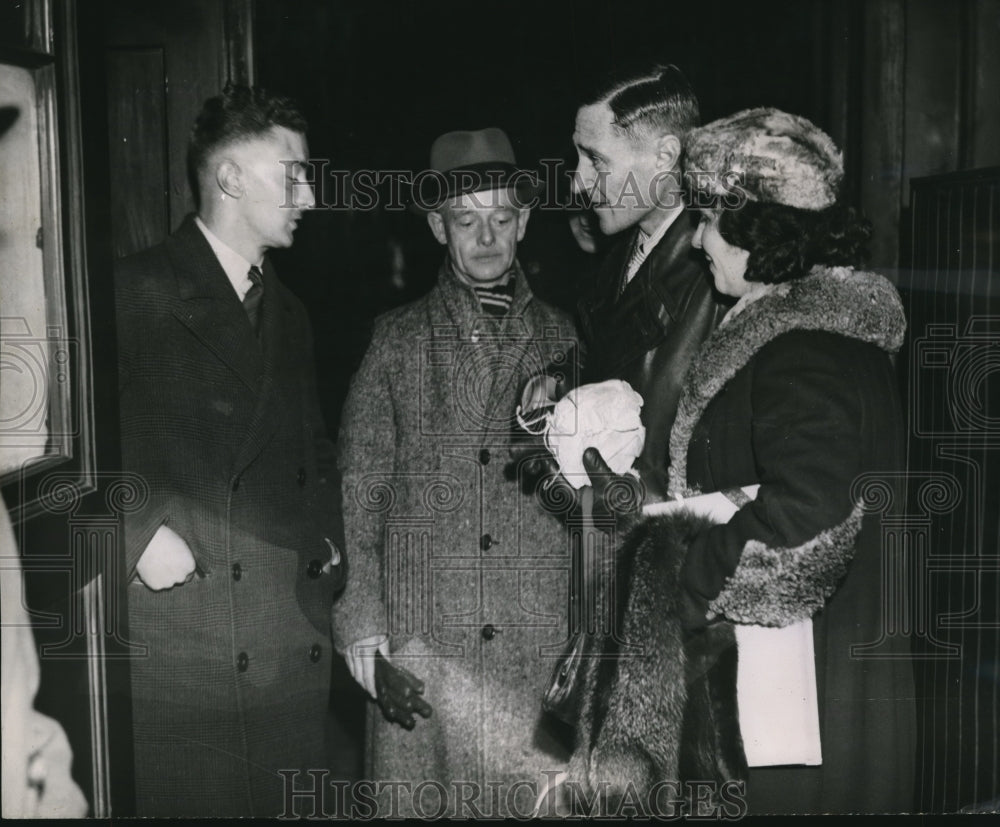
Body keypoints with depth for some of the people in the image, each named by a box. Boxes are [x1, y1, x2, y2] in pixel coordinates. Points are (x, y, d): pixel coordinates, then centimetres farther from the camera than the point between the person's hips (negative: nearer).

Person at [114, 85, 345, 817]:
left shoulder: (289, 315, 19)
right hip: (173, 640, -6)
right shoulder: (136, 293, -3)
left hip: (292, 641, 6)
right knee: (178, 805, 1)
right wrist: (140, 532, -15)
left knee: (290, 807, 8)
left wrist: (330, 547, 12)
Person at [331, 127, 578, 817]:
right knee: (422, 799, 2)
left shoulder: (563, 339, 8)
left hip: (545, 652, 1)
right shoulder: (398, 339, 6)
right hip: (421, 649, 0)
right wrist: (368, 643, -2)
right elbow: (356, 500, 4)